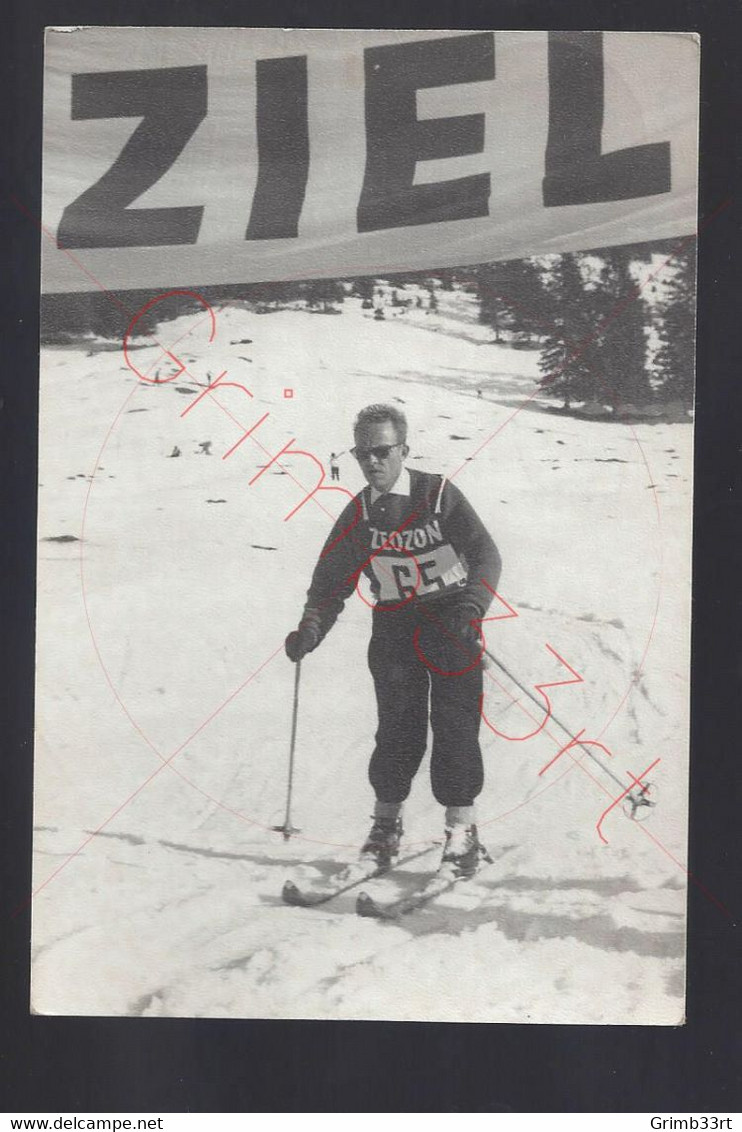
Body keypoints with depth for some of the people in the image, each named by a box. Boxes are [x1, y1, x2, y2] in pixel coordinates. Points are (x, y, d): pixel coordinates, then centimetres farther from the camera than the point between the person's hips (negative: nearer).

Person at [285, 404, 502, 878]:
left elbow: (485, 555, -12)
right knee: (398, 727, -2)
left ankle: (462, 829, 6)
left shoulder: (439, 494, -8)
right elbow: (331, 581, 5)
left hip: (451, 619, -2)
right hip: (394, 625, 2)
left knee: (455, 724, -4)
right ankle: (386, 824, 15)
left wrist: (470, 610, -27)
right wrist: (311, 629, -13)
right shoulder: (357, 515, 2)